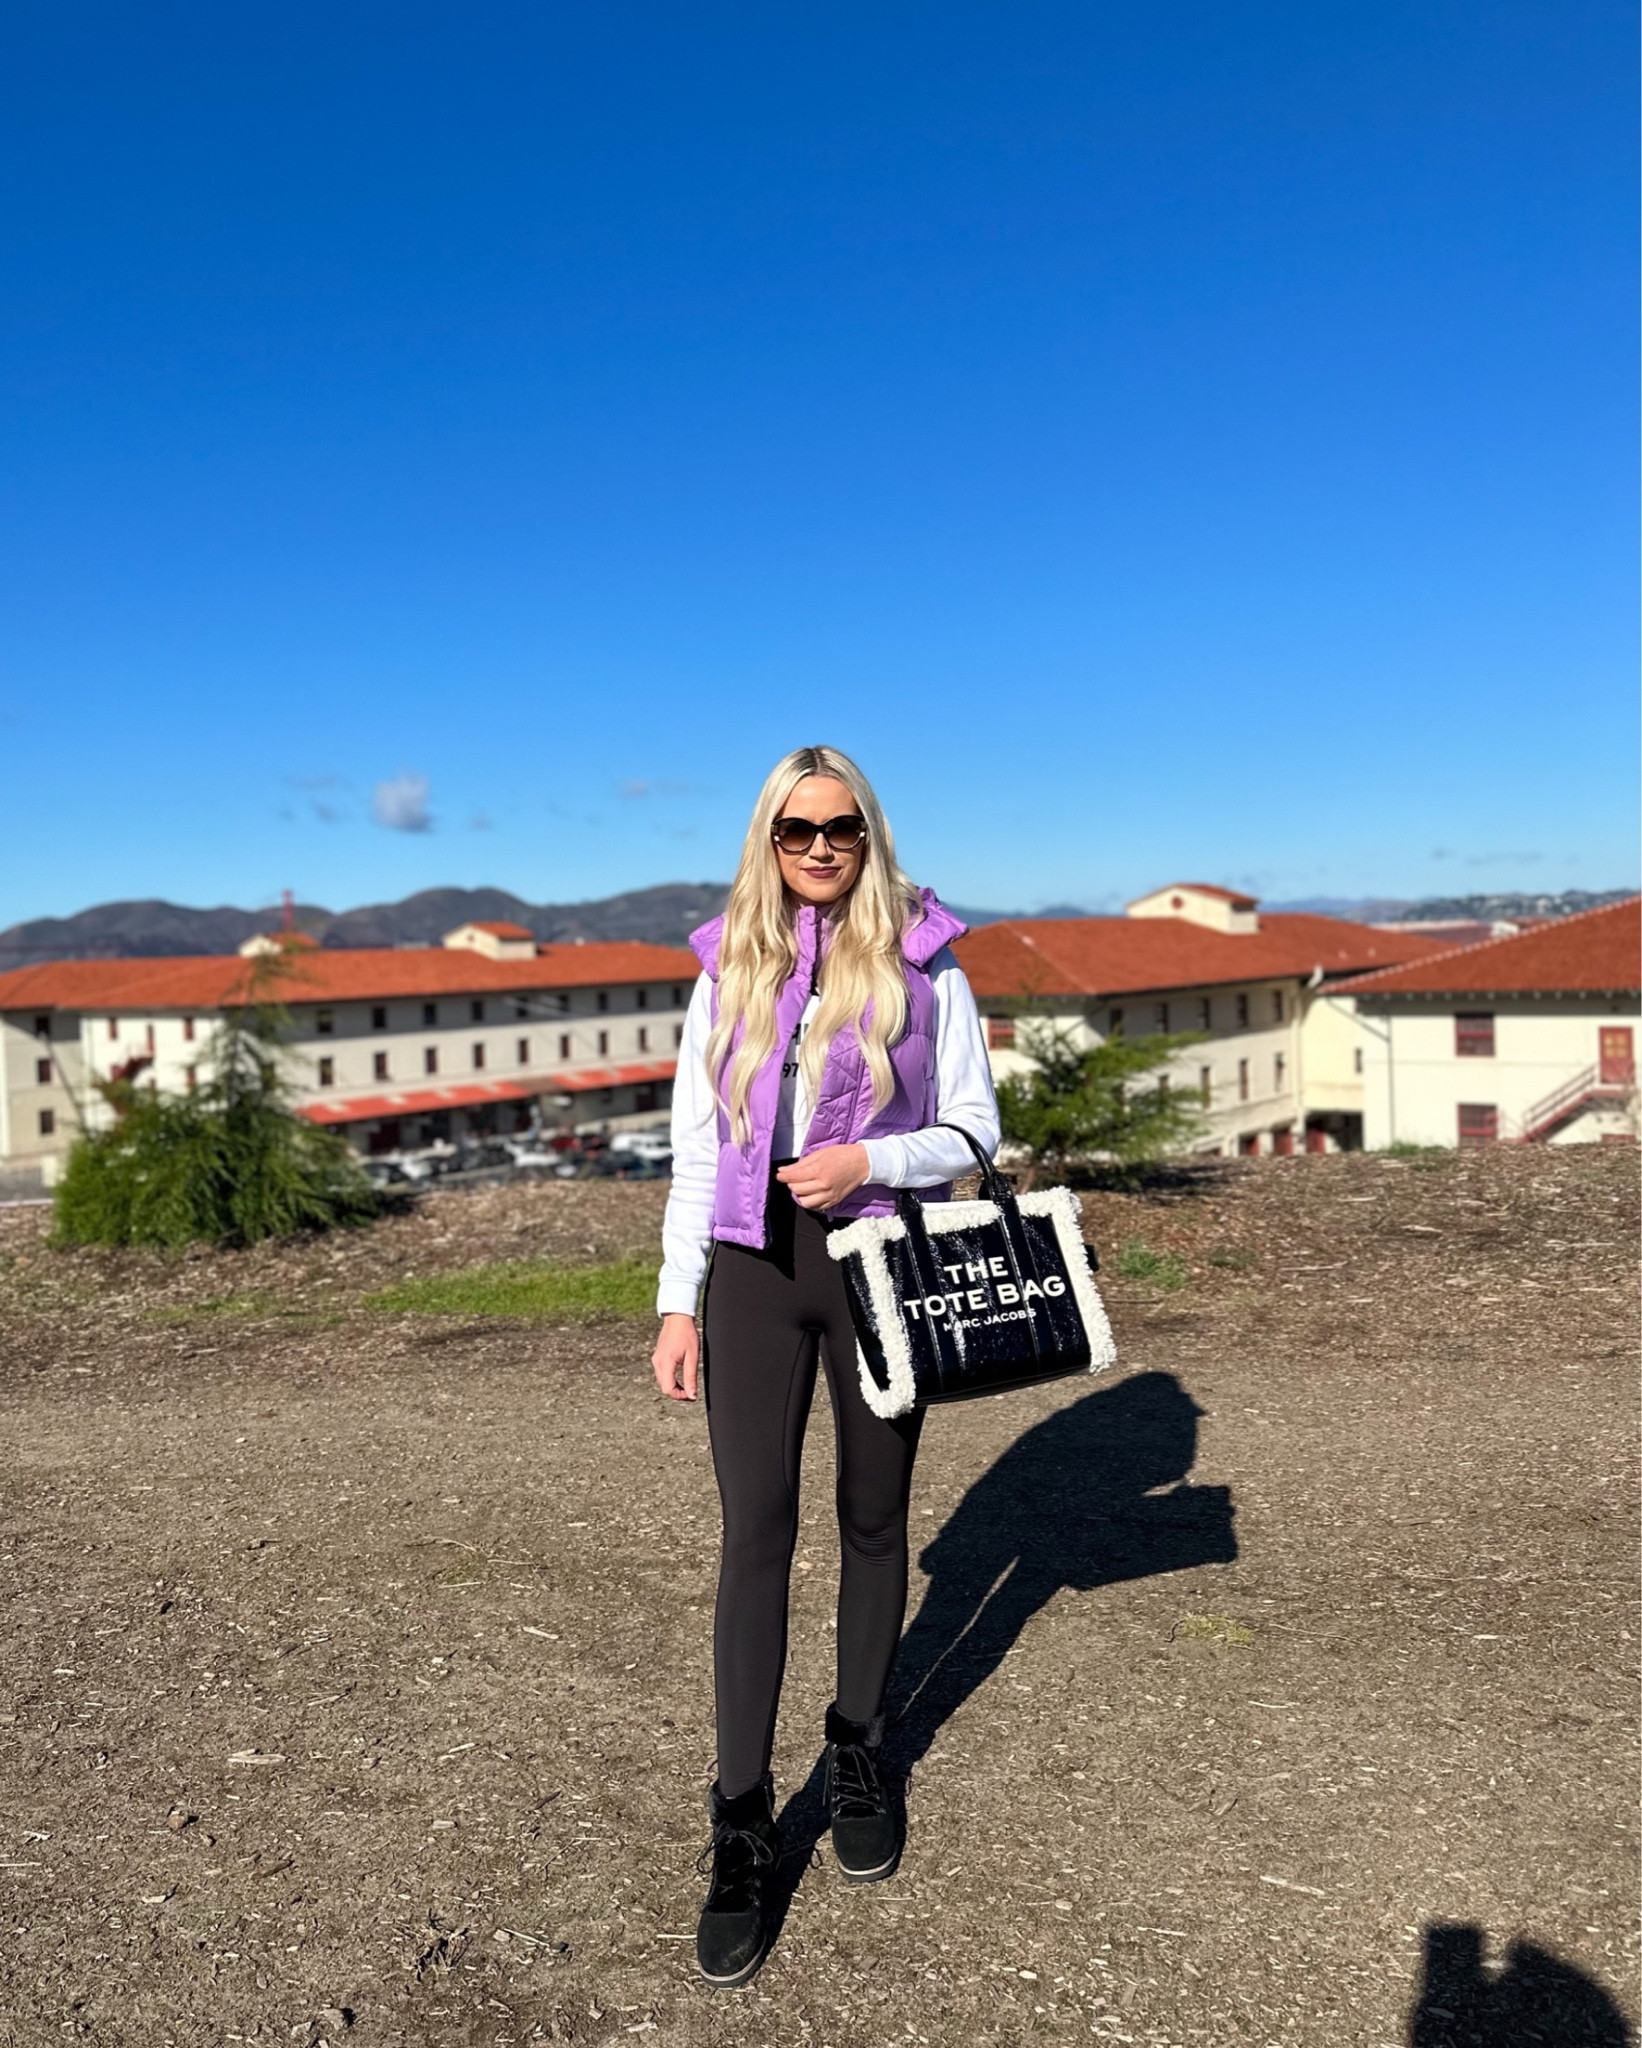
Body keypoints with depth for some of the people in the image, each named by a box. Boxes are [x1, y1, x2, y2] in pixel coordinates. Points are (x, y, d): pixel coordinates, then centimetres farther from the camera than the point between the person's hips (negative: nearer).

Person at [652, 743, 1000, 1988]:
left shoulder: (923, 965, -1)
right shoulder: (728, 973, 5)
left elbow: (973, 1131, 1)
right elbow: (696, 1153, 6)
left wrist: (867, 1161, -18)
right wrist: (679, 1303, 1)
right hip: (754, 1270, 1)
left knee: (875, 1518, 13)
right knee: (757, 1533, -2)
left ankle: (860, 1758, 34)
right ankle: (744, 1829, 9)